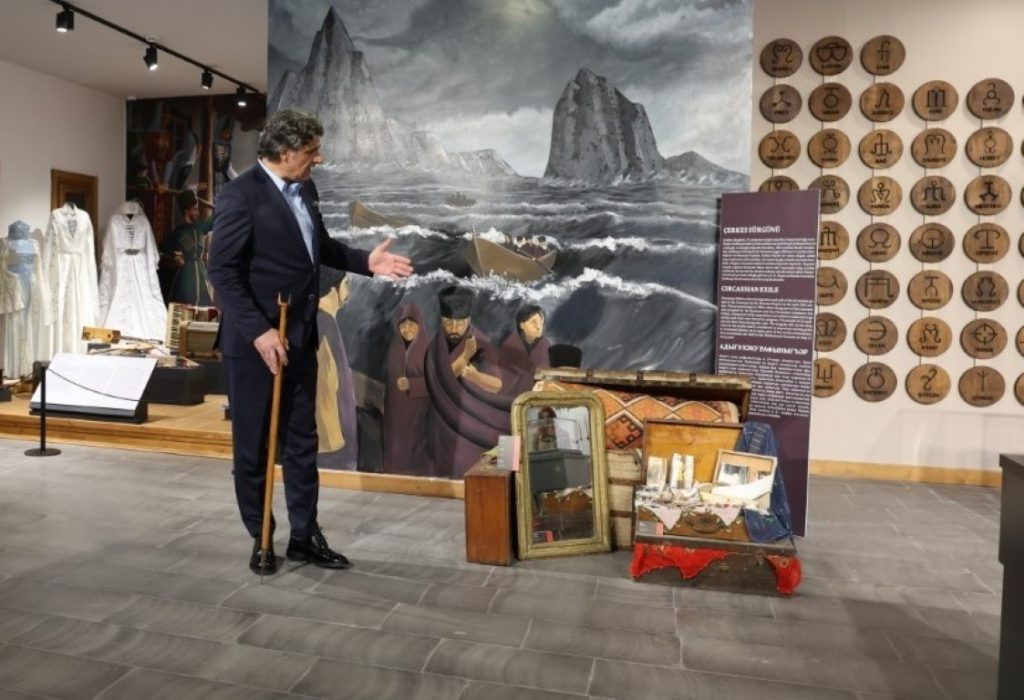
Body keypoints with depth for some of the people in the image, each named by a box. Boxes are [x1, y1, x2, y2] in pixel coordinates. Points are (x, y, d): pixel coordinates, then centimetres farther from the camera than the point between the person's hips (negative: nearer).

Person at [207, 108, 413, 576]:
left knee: (302, 441, 12)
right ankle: (260, 539, 24)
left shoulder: (305, 190, 8)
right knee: (254, 445, 8)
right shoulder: (240, 195, -14)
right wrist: (259, 331, -22)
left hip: (299, 338, 7)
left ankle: (305, 537, 24)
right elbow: (222, 271, -17)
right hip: (254, 341, -7)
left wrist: (365, 261, 4)